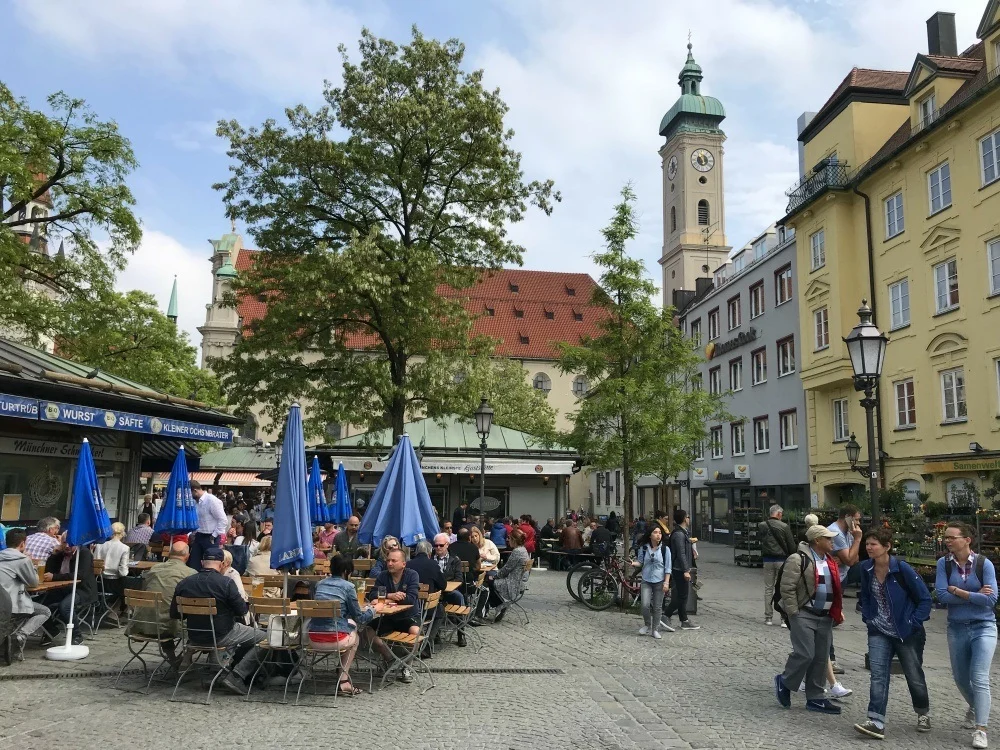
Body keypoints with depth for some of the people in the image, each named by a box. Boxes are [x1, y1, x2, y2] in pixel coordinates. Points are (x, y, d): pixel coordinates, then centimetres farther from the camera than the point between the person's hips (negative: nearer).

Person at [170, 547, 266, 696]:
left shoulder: (183, 583, -4)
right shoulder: (226, 582, -19)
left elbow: (174, 614, 5)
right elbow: (242, 611, -14)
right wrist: (246, 604, 8)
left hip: (195, 638, 7)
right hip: (221, 637, -7)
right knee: (264, 638, 5)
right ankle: (236, 676, -6)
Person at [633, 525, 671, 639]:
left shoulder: (665, 549, -4)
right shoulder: (644, 548, 0)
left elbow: (668, 567, -2)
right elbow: (640, 562, 9)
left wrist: (666, 582, -8)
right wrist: (634, 563, -13)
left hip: (659, 582, -1)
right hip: (646, 581, 1)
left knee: (657, 607, 4)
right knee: (645, 605, -9)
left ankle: (655, 629, 20)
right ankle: (647, 625, 16)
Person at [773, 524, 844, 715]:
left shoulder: (830, 561, 13)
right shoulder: (798, 559, -14)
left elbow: (835, 588, 24)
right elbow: (787, 587, -16)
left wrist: (837, 611, 16)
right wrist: (793, 613, -17)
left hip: (825, 617, 8)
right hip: (804, 615, -8)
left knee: (821, 658, 9)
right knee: (805, 654, -11)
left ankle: (815, 698, 19)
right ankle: (784, 682, 13)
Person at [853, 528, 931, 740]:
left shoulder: (902, 569, -19)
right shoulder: (866, 568, -4)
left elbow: (925, 598, -10)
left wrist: (914, 622, -14)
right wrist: (867, 617, 4)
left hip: (907, 633, -3)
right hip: (879, 632, 3)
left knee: (914, 676, 14)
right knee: (878, 675, -9)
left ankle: (923, 714, 40)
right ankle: (876, 722, -12)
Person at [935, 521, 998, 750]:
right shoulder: (944, 563, -6)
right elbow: (941, 595, -15)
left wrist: (956, 591, -18)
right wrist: (975, 595, -17)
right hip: (956, 628, 3)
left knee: (979, 679, -10)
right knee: (960, 678, 16)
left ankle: (980, 730, -3)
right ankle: (975, 708, 45)